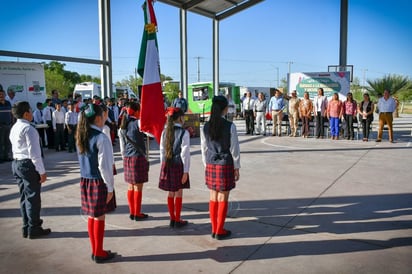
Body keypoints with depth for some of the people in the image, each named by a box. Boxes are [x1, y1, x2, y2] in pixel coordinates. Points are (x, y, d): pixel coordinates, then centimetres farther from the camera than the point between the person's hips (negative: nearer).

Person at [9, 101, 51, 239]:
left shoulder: (14, 128, 13)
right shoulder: (28, 128, -17)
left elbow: (16, 148, 15)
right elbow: (34, 152, -20)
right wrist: (42, 171, -16)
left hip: (16, 164, 9)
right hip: (28, 164, -9)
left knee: (24, 197, 16)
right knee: (33, 197, 0)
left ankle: (26, 227, 25)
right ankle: (33, 229, 8)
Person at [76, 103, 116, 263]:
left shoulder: (81, 137, 5)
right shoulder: (101, 138, -18)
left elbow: (83, 160, 9)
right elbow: (104, 166, -18)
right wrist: (110, 187, -12)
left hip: (85, 181, 8)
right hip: (99, 182, -7)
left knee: (91, 216, 16)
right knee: (99, 217, 4)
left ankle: (95, 250, 28)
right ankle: (99, 253, 17)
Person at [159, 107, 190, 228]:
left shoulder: (165, 132, 4)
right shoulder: (184, 133, -12)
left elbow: (162, 151, 6)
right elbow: (185, 153, -13)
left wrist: (163, 166, 14)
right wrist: (185, 171, -9)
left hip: (167, 164, 5)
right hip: (178, 165, -5)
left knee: (170, 193, 13)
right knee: (179, 193, 6)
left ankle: (172, 219, 23)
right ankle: (177, 220, 15)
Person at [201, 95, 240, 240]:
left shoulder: (205, 127, -1)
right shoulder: (230, 126, -12)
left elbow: (204, 148, 5)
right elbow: (234, 149, -8)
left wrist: (207, 165, 15)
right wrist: (237, 168, 2)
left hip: (211, 165, 4)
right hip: (226, 165, -4)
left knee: (213, 198, 14)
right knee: (223, 199, 6)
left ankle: (214, 229, 24)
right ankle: (220, 231, 16)